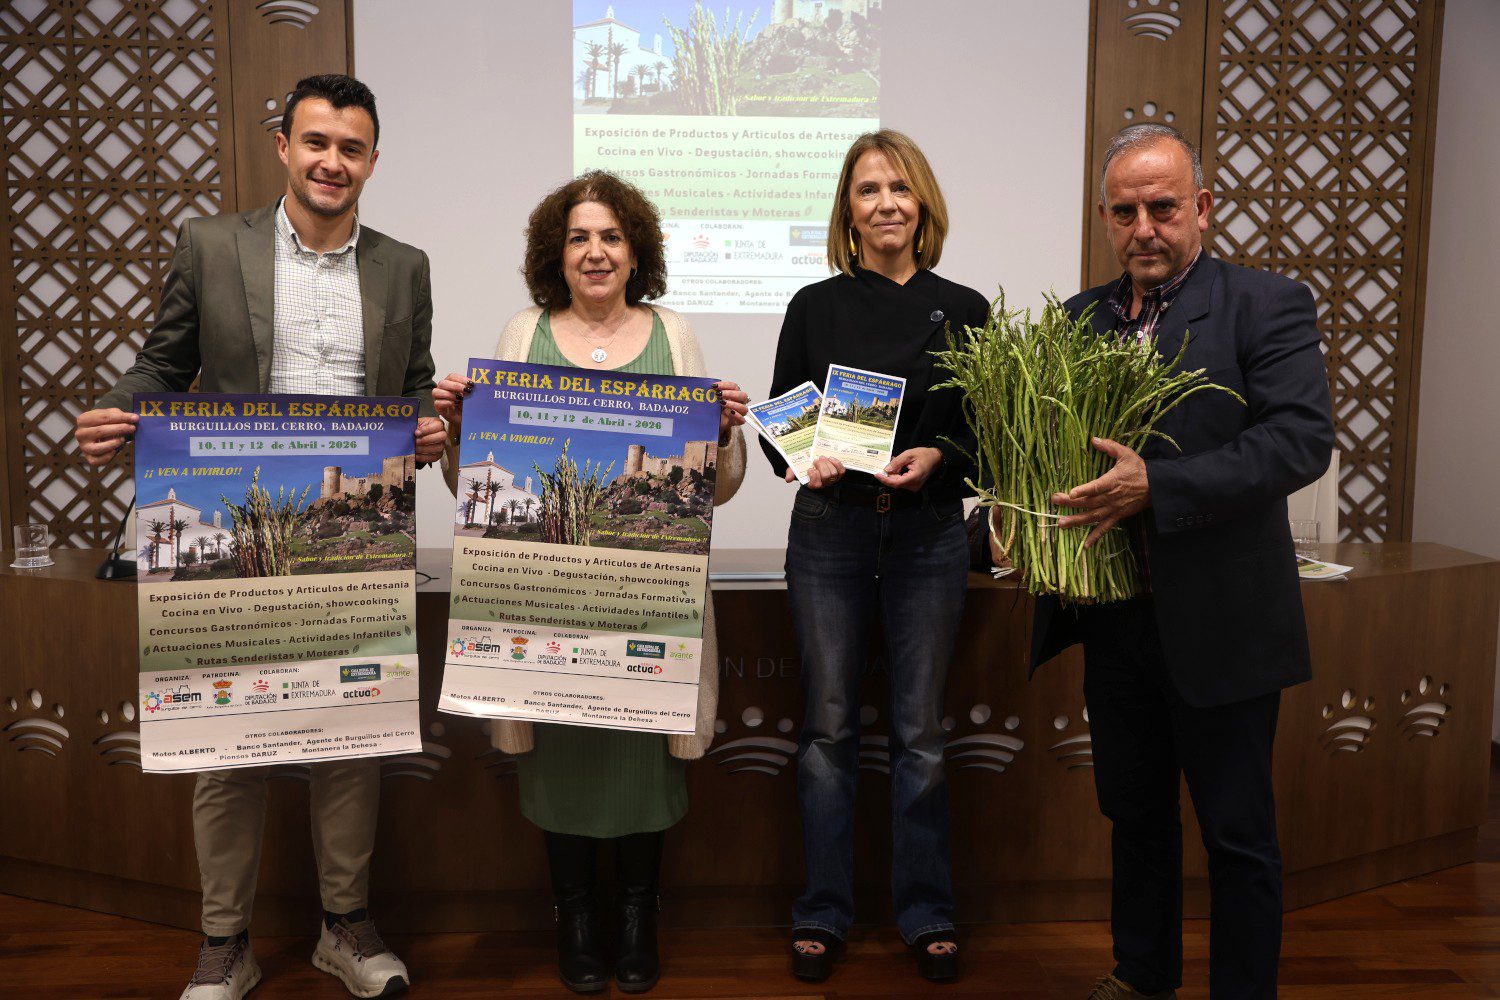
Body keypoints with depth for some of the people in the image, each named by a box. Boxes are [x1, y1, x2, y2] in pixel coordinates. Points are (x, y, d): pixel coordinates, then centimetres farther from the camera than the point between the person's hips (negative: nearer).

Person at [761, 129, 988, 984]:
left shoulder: (963, 310, 4)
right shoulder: (815, 307, 4)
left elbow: (986, 434, 5)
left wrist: (938, 456, -15)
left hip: (929, 533, 0)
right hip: (830, 530, 0)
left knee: (920, 730, 7)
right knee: (831, 724, 7)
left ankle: (927, 912, 23)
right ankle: (825, 912, 21)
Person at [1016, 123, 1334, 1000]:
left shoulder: (1268, 305, -8)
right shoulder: (1080, 318, 8)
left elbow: (1303, 439, -19)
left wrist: (1154, 486, -28)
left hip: (1218, 626, -5)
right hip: (1114, 617, 5)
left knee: (1238, 835, 9)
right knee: (1135, 813, 21)